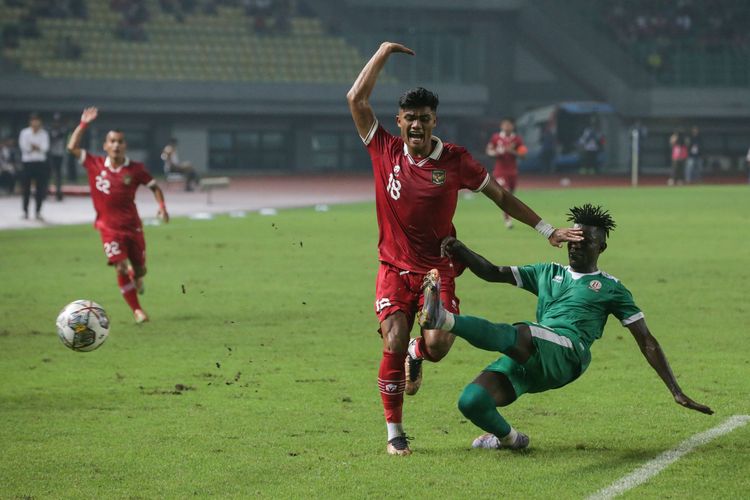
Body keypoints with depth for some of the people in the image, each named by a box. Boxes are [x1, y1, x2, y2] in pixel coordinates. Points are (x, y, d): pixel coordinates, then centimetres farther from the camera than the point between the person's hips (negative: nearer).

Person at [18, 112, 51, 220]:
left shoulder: (44, 133, 4)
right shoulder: (25, 133, 0)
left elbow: (45, 147, -7)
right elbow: (24, 147, -9)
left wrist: (32, 147, -14)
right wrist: (38, 147, -8)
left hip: (41, 163, 1)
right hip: (28, 162, -1)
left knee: (41, 189, 0)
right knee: (26, 188, 2)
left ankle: (38, 211, 8)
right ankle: (25, 211, 14)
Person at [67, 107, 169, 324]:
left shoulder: (135, 169, -6)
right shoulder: (95, 164, -4)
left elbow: (154, 186, 6)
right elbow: (72, 147, -2)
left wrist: (162, 206, -8)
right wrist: (83, 124, -8)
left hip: (132, 226, 1)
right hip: (109, 227, -1)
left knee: (140, 268, 10)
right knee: (121, 268, -12)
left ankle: (136, 277, 50)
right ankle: (136, 310, 1)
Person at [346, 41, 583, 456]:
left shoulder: (455, 160, -3)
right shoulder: (385, 152, -3)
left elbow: (501, 196, 7)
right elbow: (357, 99, -7)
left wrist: (547, 230, 5)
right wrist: (383, 52, -3)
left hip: (437, 269, 0)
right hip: (394, 267, 0)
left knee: (437, 346, -18)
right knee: (394, 344, -15)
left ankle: (417, 353, 23)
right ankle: (394, 432, 1)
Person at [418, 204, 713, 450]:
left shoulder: (610, 288, 18)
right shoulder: (548, 273, 30)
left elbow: (647, 342, 17)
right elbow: (492, 272, 26)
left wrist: (677, 392, 10)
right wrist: (460, 252, 5)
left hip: (567, 353, -5)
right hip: (525, 361, 5)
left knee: (514, 335, -37)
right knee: (470, 402, -17)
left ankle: (445, 320, -55)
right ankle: (509, 439, 11)